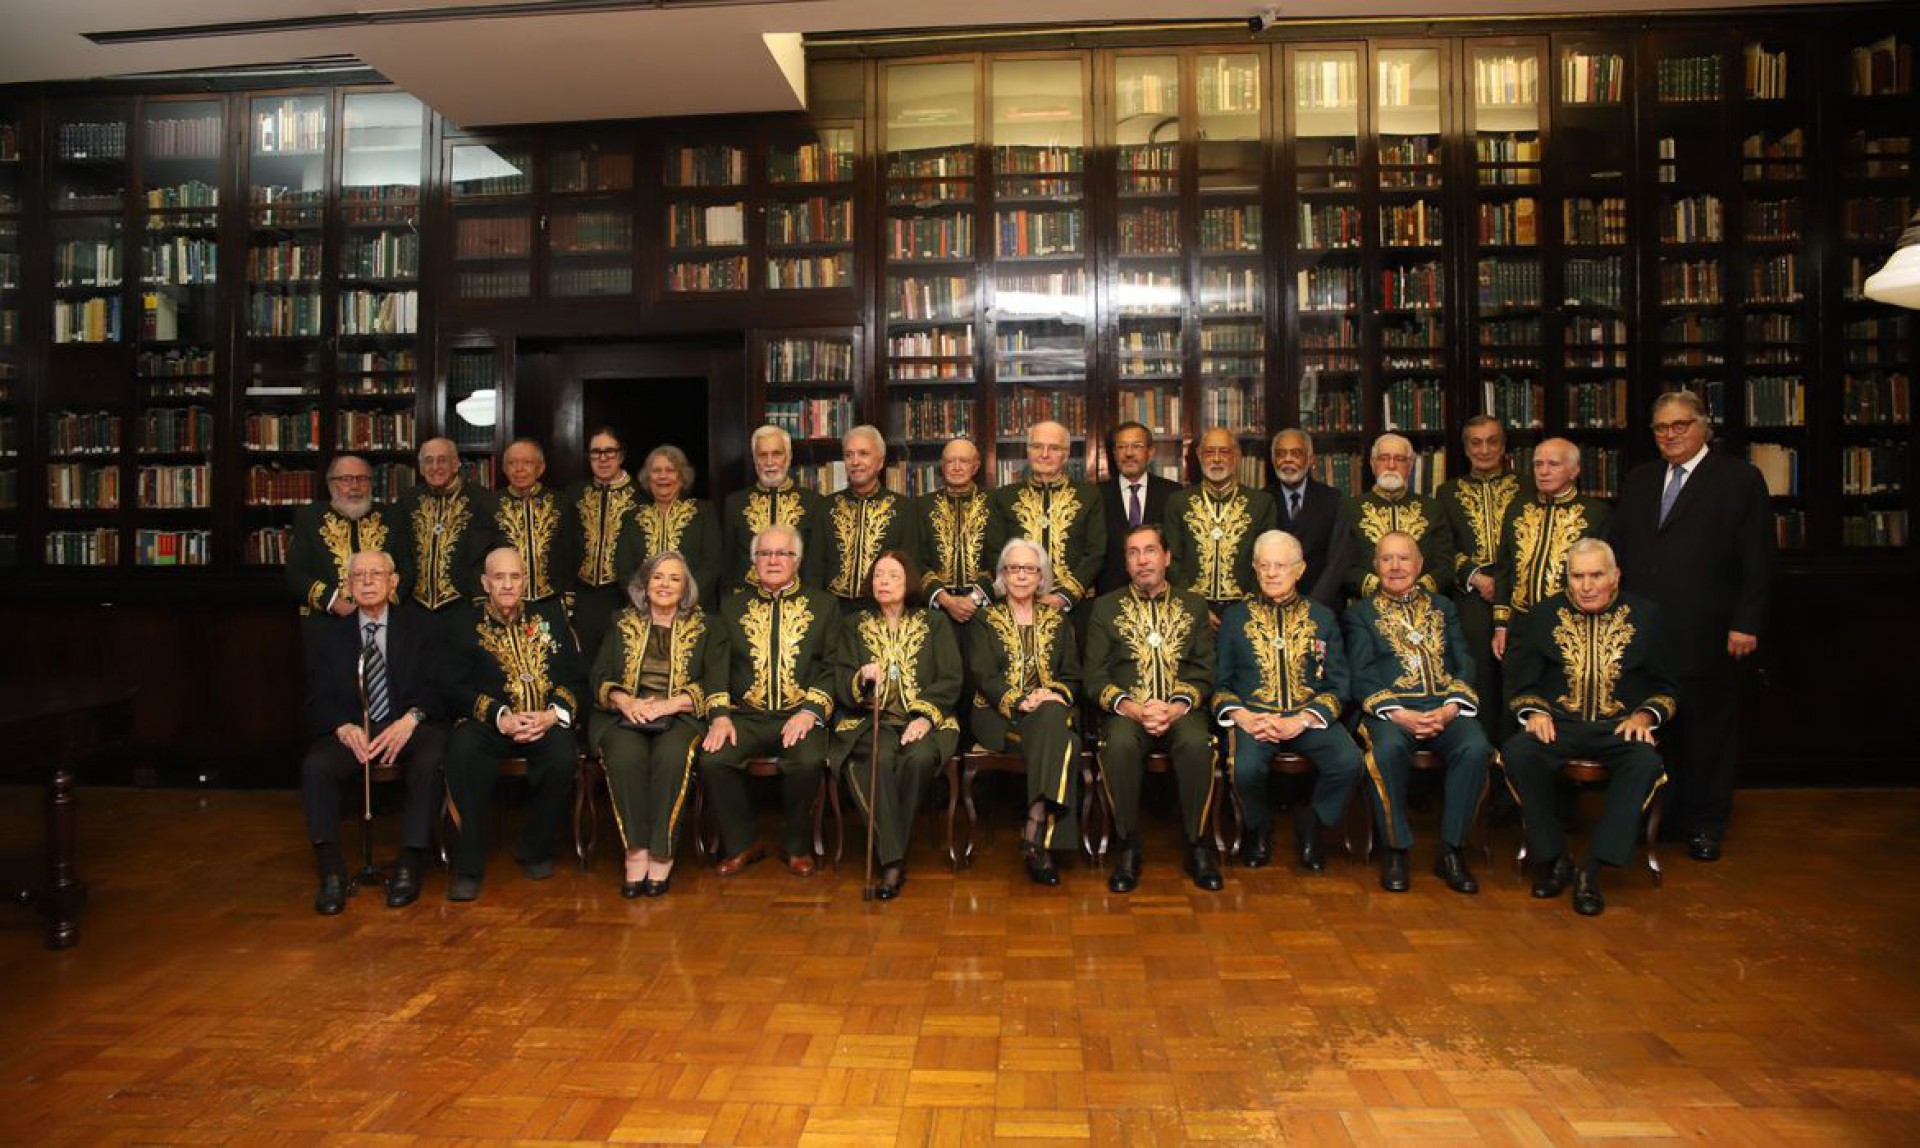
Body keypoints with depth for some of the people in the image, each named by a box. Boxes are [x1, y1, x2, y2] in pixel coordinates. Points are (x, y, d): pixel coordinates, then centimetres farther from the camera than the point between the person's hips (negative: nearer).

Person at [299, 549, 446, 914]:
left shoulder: (419, 628, 10)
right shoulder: (329, 634, 14)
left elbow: (435, 687, 1)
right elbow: (319, 699, 7)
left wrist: (410, 720, -20)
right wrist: (345, 727, -15)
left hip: (409, 728, -2)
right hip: (350, 731, 2)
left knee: (430, 762, -34)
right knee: (315, 765, -29)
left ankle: (409, 866, -27)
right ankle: (331, 872, -24)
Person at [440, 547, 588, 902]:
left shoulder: (550, 616, 15)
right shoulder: (463, 625, 10)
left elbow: (576, 679, 9)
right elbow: (455, 689, 0)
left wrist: (554, 715, -11)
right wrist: (501, 718, -17)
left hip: (546, 722, 1)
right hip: (489, 723, -1)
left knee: (562, 757, -32)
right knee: (462, 750, -34)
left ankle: (535, 850, -5)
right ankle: (469, 866, -21)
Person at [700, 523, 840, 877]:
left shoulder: (824, 605, 11)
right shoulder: (733, 607, 17)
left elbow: (832, 668, 2)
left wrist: (809, 712, -13)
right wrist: (719, 715, -7)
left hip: (800, 715, -2)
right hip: (746, 715, 2)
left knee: (808, 761, -32)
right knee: (712, 759, -25)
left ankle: (796, 846, -3)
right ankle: (742, 845, -2)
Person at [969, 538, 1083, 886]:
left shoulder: (1057, 619, 19)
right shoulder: (987, 620, 12)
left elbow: (1072, 675, 13)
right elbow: (983, 676, -1)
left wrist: (1056, 694, -11)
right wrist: (1019, 701, -18)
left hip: (1050, 710, 3)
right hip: (1000, 715, -2)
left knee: (1052, 719, -36)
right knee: (1058, 740, -34)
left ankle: (1034, 828, -40)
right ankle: (1041, 841, -35)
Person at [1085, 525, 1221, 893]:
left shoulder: (1194, 605, 16)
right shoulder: (1106, 607, 13)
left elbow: (1204, 670, 6)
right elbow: (1095, 675, 4)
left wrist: (1177, 708, -13)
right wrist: (1132, 708, -13)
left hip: (1181, 710, 0)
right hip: (1127, 711, 0)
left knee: (1197, 743, -34)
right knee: (1119, 745, -34)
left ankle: (1197, 846, -15)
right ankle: (1128, 849, -18)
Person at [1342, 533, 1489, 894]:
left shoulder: (1442, 607, 23)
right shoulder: (1360, 613, 14)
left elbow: (1464, 665, 13)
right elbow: (1361, 677, 2)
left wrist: (1449, 709, -7)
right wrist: (1398, 714, -15)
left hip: (1444, 708, 3)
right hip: (1387, 710, -2)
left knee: (1476, 747, -29)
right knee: (1388, 749, -36)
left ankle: (1451, 850, -14)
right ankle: (1396, 850, -17)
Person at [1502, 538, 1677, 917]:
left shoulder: (1643, 616, 10)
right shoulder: (1545, 615, 9)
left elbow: (1663, 688, 15)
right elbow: (1520, 681, 12)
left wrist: (1644, 716, -5)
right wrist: (1534, 712, -8)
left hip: (1620, 726, 0)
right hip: (1558, 723, 0)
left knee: (1646, 761, -35)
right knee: (1516, 752, -32)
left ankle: (1592, 870, -27)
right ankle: (1553, 857, -14)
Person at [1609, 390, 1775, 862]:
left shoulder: (1741, 479, 0)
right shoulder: (1639, 479, 15)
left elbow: (1758, 561, -4)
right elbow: (1616, 546, 14)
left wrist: (1747, 624, -10)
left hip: (1705, 636, -4)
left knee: (1707, 730, 7)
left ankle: (1704, 825, 20)